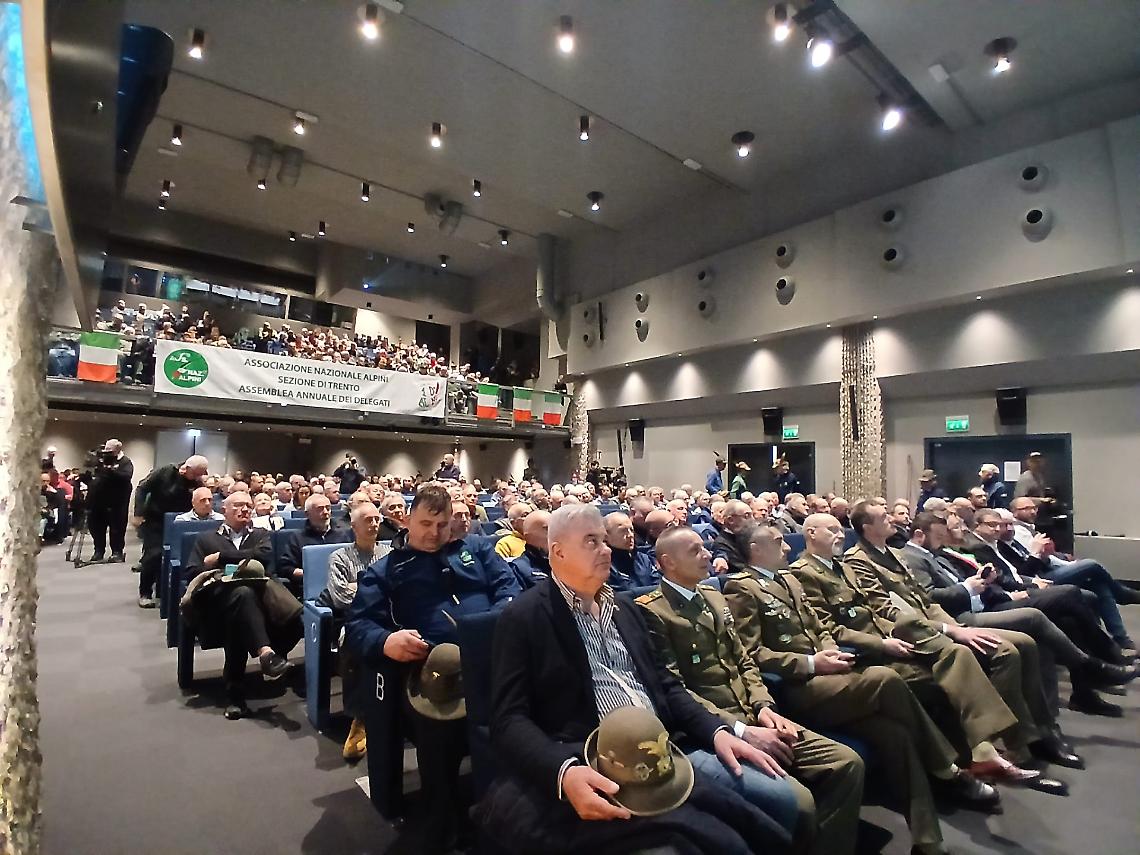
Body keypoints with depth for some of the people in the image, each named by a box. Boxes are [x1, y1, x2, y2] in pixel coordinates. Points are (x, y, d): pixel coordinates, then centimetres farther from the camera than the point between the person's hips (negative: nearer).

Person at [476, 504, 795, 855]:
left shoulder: (624, 611, 19)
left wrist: (716, 731, 1)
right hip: (593, 770, -7)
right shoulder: (523, 618, -3)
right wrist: (564, 772, -29)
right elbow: (509, 719, -10)